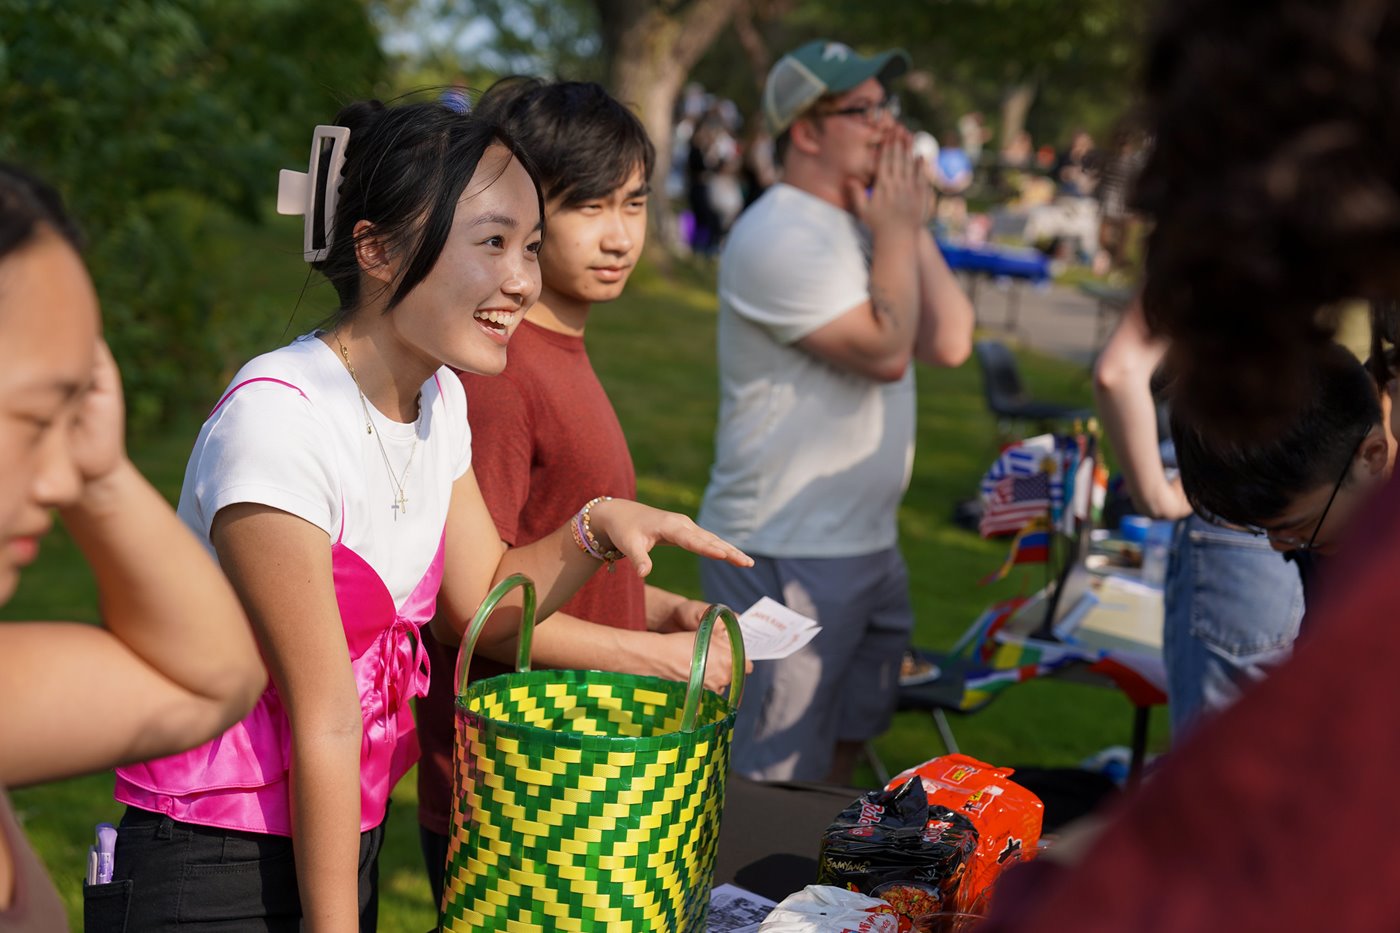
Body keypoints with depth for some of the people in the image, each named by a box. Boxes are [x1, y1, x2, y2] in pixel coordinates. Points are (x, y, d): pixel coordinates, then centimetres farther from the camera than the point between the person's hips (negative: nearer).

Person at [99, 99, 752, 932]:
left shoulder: (438, 396, 1)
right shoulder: (278, 418, -24)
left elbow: (483, 603, 9)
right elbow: (325, 721, -22)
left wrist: (594, 528, -8)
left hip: (350, 837, 8)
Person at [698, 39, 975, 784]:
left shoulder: (865, 225, 13)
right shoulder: (779, 236, -16)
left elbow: (948, 344, 4)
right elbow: (884, 351, -21)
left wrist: (914, 226, 1)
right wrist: (895, 232, -9)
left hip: (868, 546, 9)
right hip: (786, 556, -9)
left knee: (840, 755, 19)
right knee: (776, 787, -2)